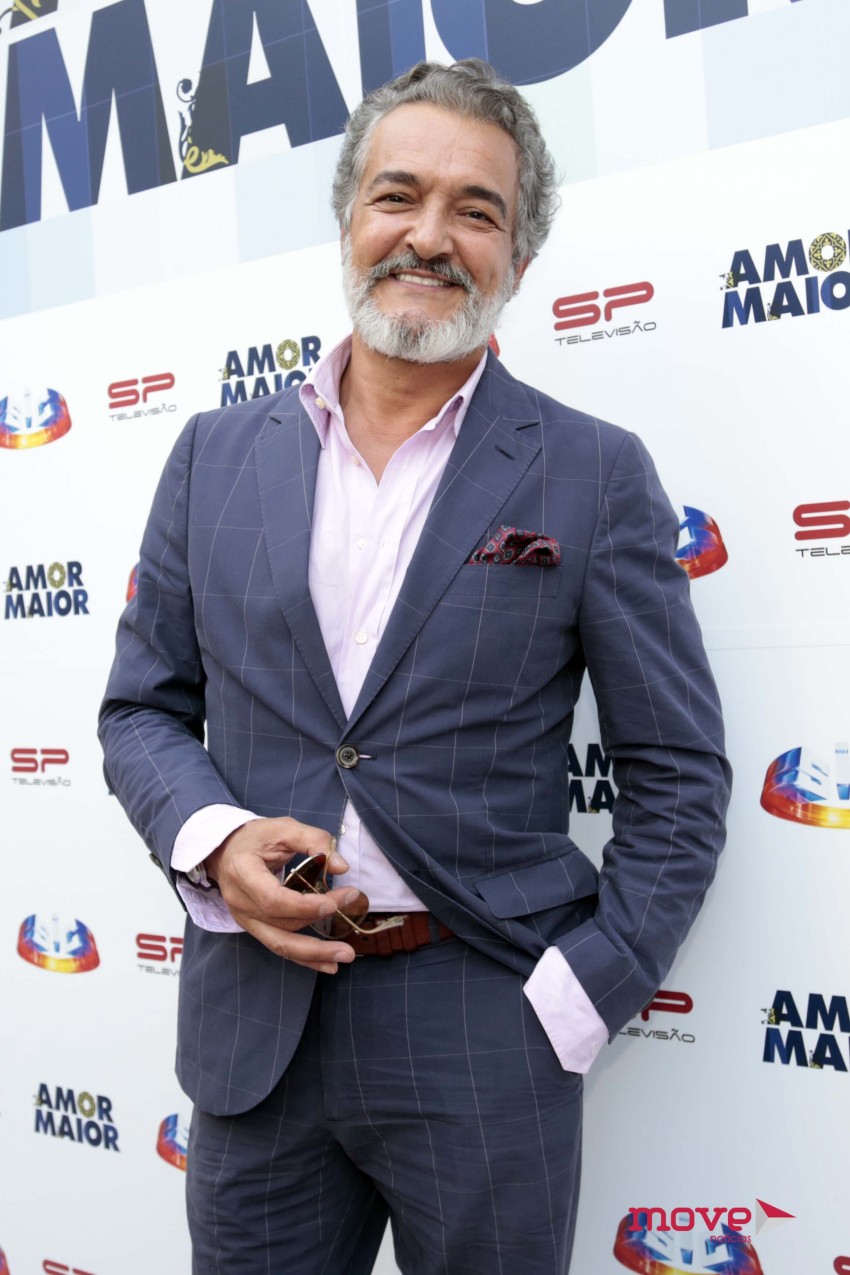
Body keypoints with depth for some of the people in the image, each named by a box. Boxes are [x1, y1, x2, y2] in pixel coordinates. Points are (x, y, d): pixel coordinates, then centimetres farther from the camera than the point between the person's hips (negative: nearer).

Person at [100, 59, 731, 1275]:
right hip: (251, 1022, 3)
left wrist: (571, 1007, -8)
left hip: (485, 1031, -2)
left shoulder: (595, 475, -4)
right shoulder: (217, 455, 4)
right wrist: (215, 841, -9)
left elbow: (681, 778, -2)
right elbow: (143, 705, 9)